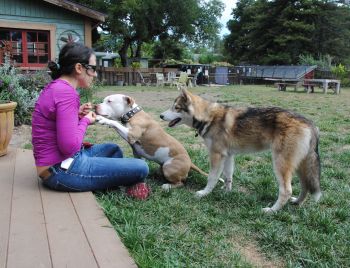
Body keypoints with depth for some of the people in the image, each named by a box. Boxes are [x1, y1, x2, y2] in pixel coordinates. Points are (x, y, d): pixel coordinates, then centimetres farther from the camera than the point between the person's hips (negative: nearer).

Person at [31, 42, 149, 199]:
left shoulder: (56, 87, 10)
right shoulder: (65, 92, -20)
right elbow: (70, 146, -25)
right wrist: (85, 120, -8)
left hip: (59, 162, 11)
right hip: (62, 170, -11)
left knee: (113, 149, 28)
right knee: (141, 168, -12)